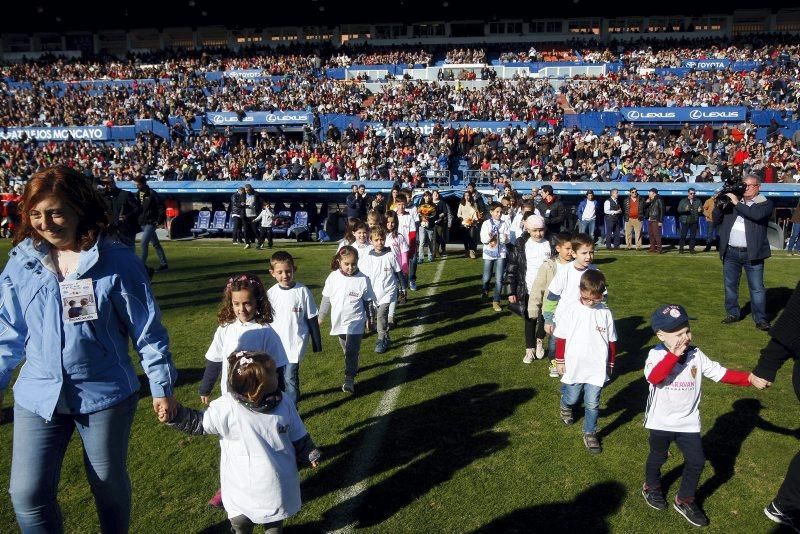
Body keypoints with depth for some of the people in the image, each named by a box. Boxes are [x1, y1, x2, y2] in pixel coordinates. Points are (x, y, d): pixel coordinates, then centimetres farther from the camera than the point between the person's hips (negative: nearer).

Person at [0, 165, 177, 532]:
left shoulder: (117, 259, -13)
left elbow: (147, 328, -9)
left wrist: (161, 386, -6)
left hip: (105, 393, -3)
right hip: (38, 395, 3)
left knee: (109, 484, 16)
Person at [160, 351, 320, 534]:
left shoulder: (283, 405, -13)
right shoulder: (226, 408, -23)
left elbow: (298, 436, 1)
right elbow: (199, 423, -8)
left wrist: (310, 455, 9)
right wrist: (175, 416, -19)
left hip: (277, 483, 2)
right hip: (243, 486, -2)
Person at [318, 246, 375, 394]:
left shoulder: (363, 279, -13)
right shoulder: (333, 277, -8)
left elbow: (368, 302, -1)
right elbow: (326, 299, 5)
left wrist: (368, 319, 7)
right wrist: (320, 316, 12)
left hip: (355, 322, -4)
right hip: (339, 321, 4)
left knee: (352, 351, -7)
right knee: (347, 349, 21)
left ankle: (349, 379, -2)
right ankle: (353, 367, 43)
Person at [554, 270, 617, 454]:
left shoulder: (605, 313, -6)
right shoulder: (569, 310, -10)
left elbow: (612, 341, 4)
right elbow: (561, 338, -2)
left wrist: (611, 363, 10)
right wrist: (560, 361, 1)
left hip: (597, 368, 1)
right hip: (573, 367, 0)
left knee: (592, 404, 7)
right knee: (571, 398, 16)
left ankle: (590, 433, 26)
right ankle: (565, 406, 49)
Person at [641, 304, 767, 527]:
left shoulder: (696, 355, -6)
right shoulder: (656, 355, -20)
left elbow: (720, 373, -6)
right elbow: (653, 377, -37)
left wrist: (749, 378, -16)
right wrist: (674, 355, -38)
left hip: (688, 421, 3)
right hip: (661, 421, -3)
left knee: (696, 461, 8)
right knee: (658, 457, 17)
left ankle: (684, 500, 29)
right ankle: (651, 487, 45)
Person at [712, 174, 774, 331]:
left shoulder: (766, 203, 0)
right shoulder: (733, 202, 12)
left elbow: (757, 214, -22)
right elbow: (717, 221, 12)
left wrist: (737, 203, -16)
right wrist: (718, 205, -4)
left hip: (752, 253, -4)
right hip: (731, 252, 4)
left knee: (757, 288, -1)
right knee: (730, 285, 11)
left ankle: (761, 319, 5)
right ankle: (733, 313, 23)